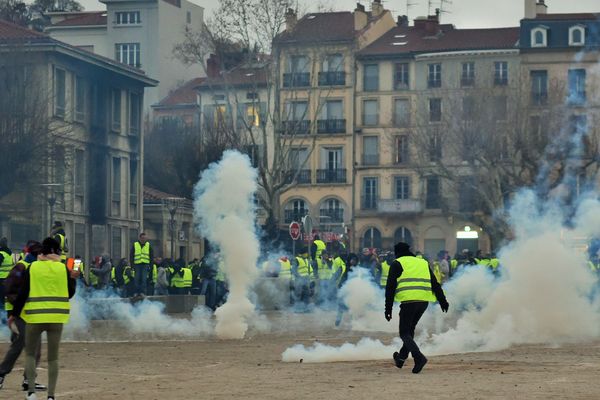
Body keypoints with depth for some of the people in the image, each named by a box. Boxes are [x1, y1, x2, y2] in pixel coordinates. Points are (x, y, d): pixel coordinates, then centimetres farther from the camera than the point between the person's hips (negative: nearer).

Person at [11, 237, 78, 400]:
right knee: (53, 357, 9)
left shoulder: (32, 268, -3)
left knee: (30, 354, 13)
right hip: (56, 317, 1)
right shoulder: (62, 268, 0)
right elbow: (69, 293, 6)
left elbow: (23, 293, -4)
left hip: (35, 316, -1)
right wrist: (73, 278, 21)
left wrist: (14, 314, 4)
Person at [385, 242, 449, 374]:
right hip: (424, 300, 6)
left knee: (405, 333, -1)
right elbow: (435, 284, 20)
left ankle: (419, 357, -23)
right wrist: (442, 301, 20)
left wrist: (388, 308, 0)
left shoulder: (397, 264, 8)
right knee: (410, 329, 23)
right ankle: (401, 357, 28)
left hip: (409, 301, -6)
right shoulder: (423, 263, 24)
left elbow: (390, 287, 0)